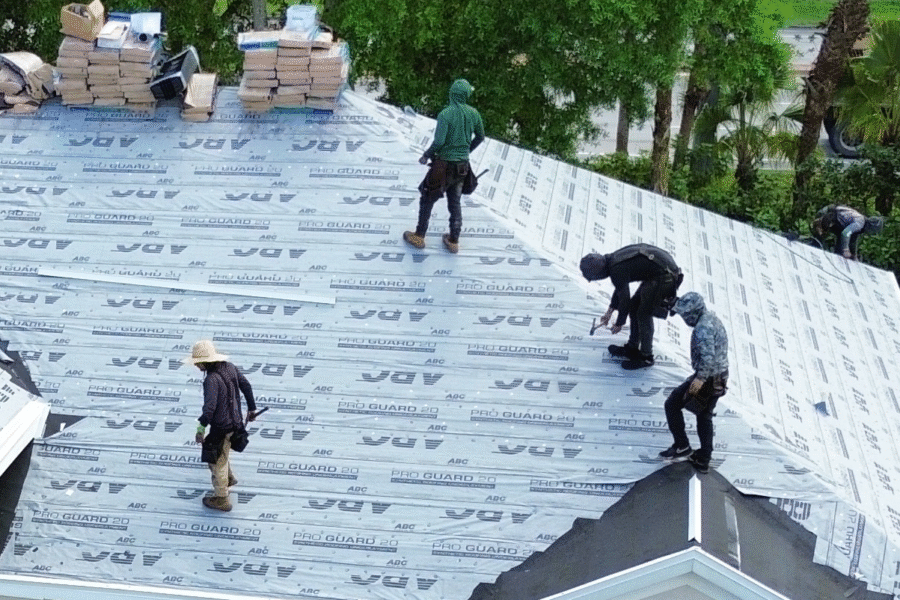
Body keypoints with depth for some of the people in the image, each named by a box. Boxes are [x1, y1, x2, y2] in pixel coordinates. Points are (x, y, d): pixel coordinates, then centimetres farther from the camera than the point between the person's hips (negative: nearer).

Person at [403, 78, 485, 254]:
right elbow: (480, 137, 11)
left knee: (427, 200, 11)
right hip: (463, 166, 5)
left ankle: (419, 237, 19)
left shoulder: (445, 114, -19)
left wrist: (426, 155, -7)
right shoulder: (473, 114, -2)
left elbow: (439, 141, -24)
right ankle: (453, 241, 24)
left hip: (444, 164, -5)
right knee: (455, 202, 18)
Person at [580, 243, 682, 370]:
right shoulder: (614, 259, 10)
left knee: (644, 314, -6)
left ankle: (646, 357, 6)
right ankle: (632, 349, 26)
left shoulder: (617, 271, -21)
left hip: (665, 277, -11)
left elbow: (624, 299, -12)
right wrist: (609, 312, 31)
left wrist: (618, 324, 2)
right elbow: (620, 289, 25)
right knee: (634, 305, 16)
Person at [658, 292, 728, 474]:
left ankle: (682, 446, 6)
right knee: (704, 416, 22)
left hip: (707, 378, -10)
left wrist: (700, 378, -26)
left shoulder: (703, 328, -23)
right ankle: (703, 459, 28)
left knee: (672, 404, 3)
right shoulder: (713, 319, 9)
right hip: (720, 380, 10)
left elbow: (708, 357, -32)